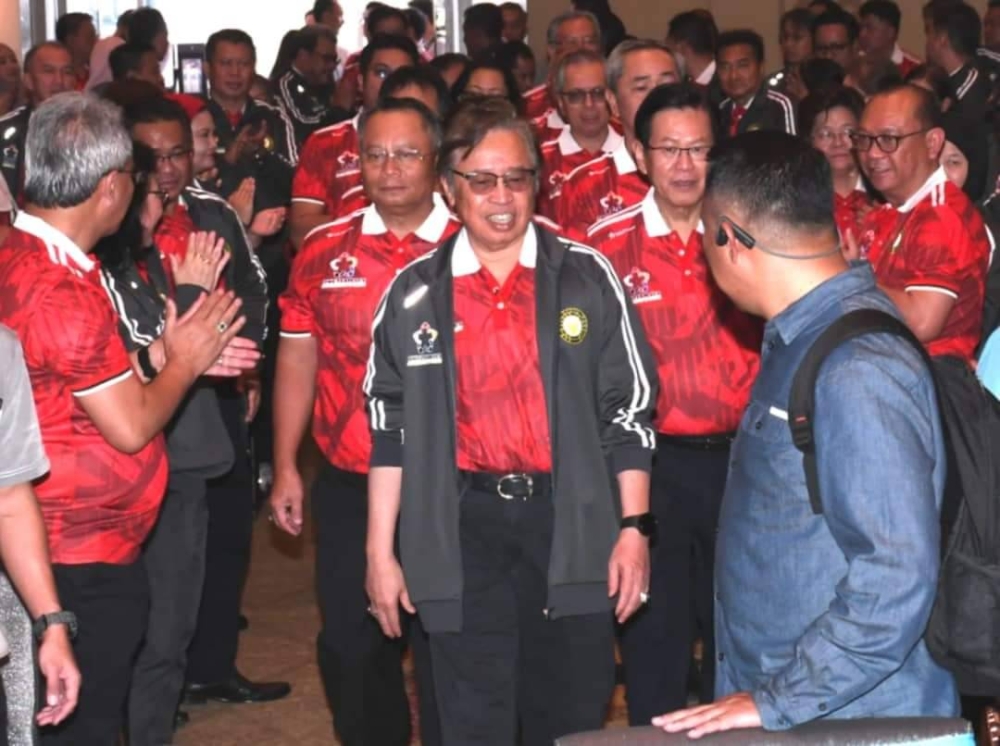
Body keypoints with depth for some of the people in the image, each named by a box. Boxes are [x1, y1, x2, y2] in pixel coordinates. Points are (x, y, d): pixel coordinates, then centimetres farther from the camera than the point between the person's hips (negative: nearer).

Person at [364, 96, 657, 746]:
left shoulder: (587, 276, 0)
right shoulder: (415, 294, 3)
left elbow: (629, 409, 2)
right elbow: (390, 430, 6)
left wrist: (634, 527, -3)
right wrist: (381, 550, 3)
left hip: (573, 523, 0)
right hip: (463, 531, 0)